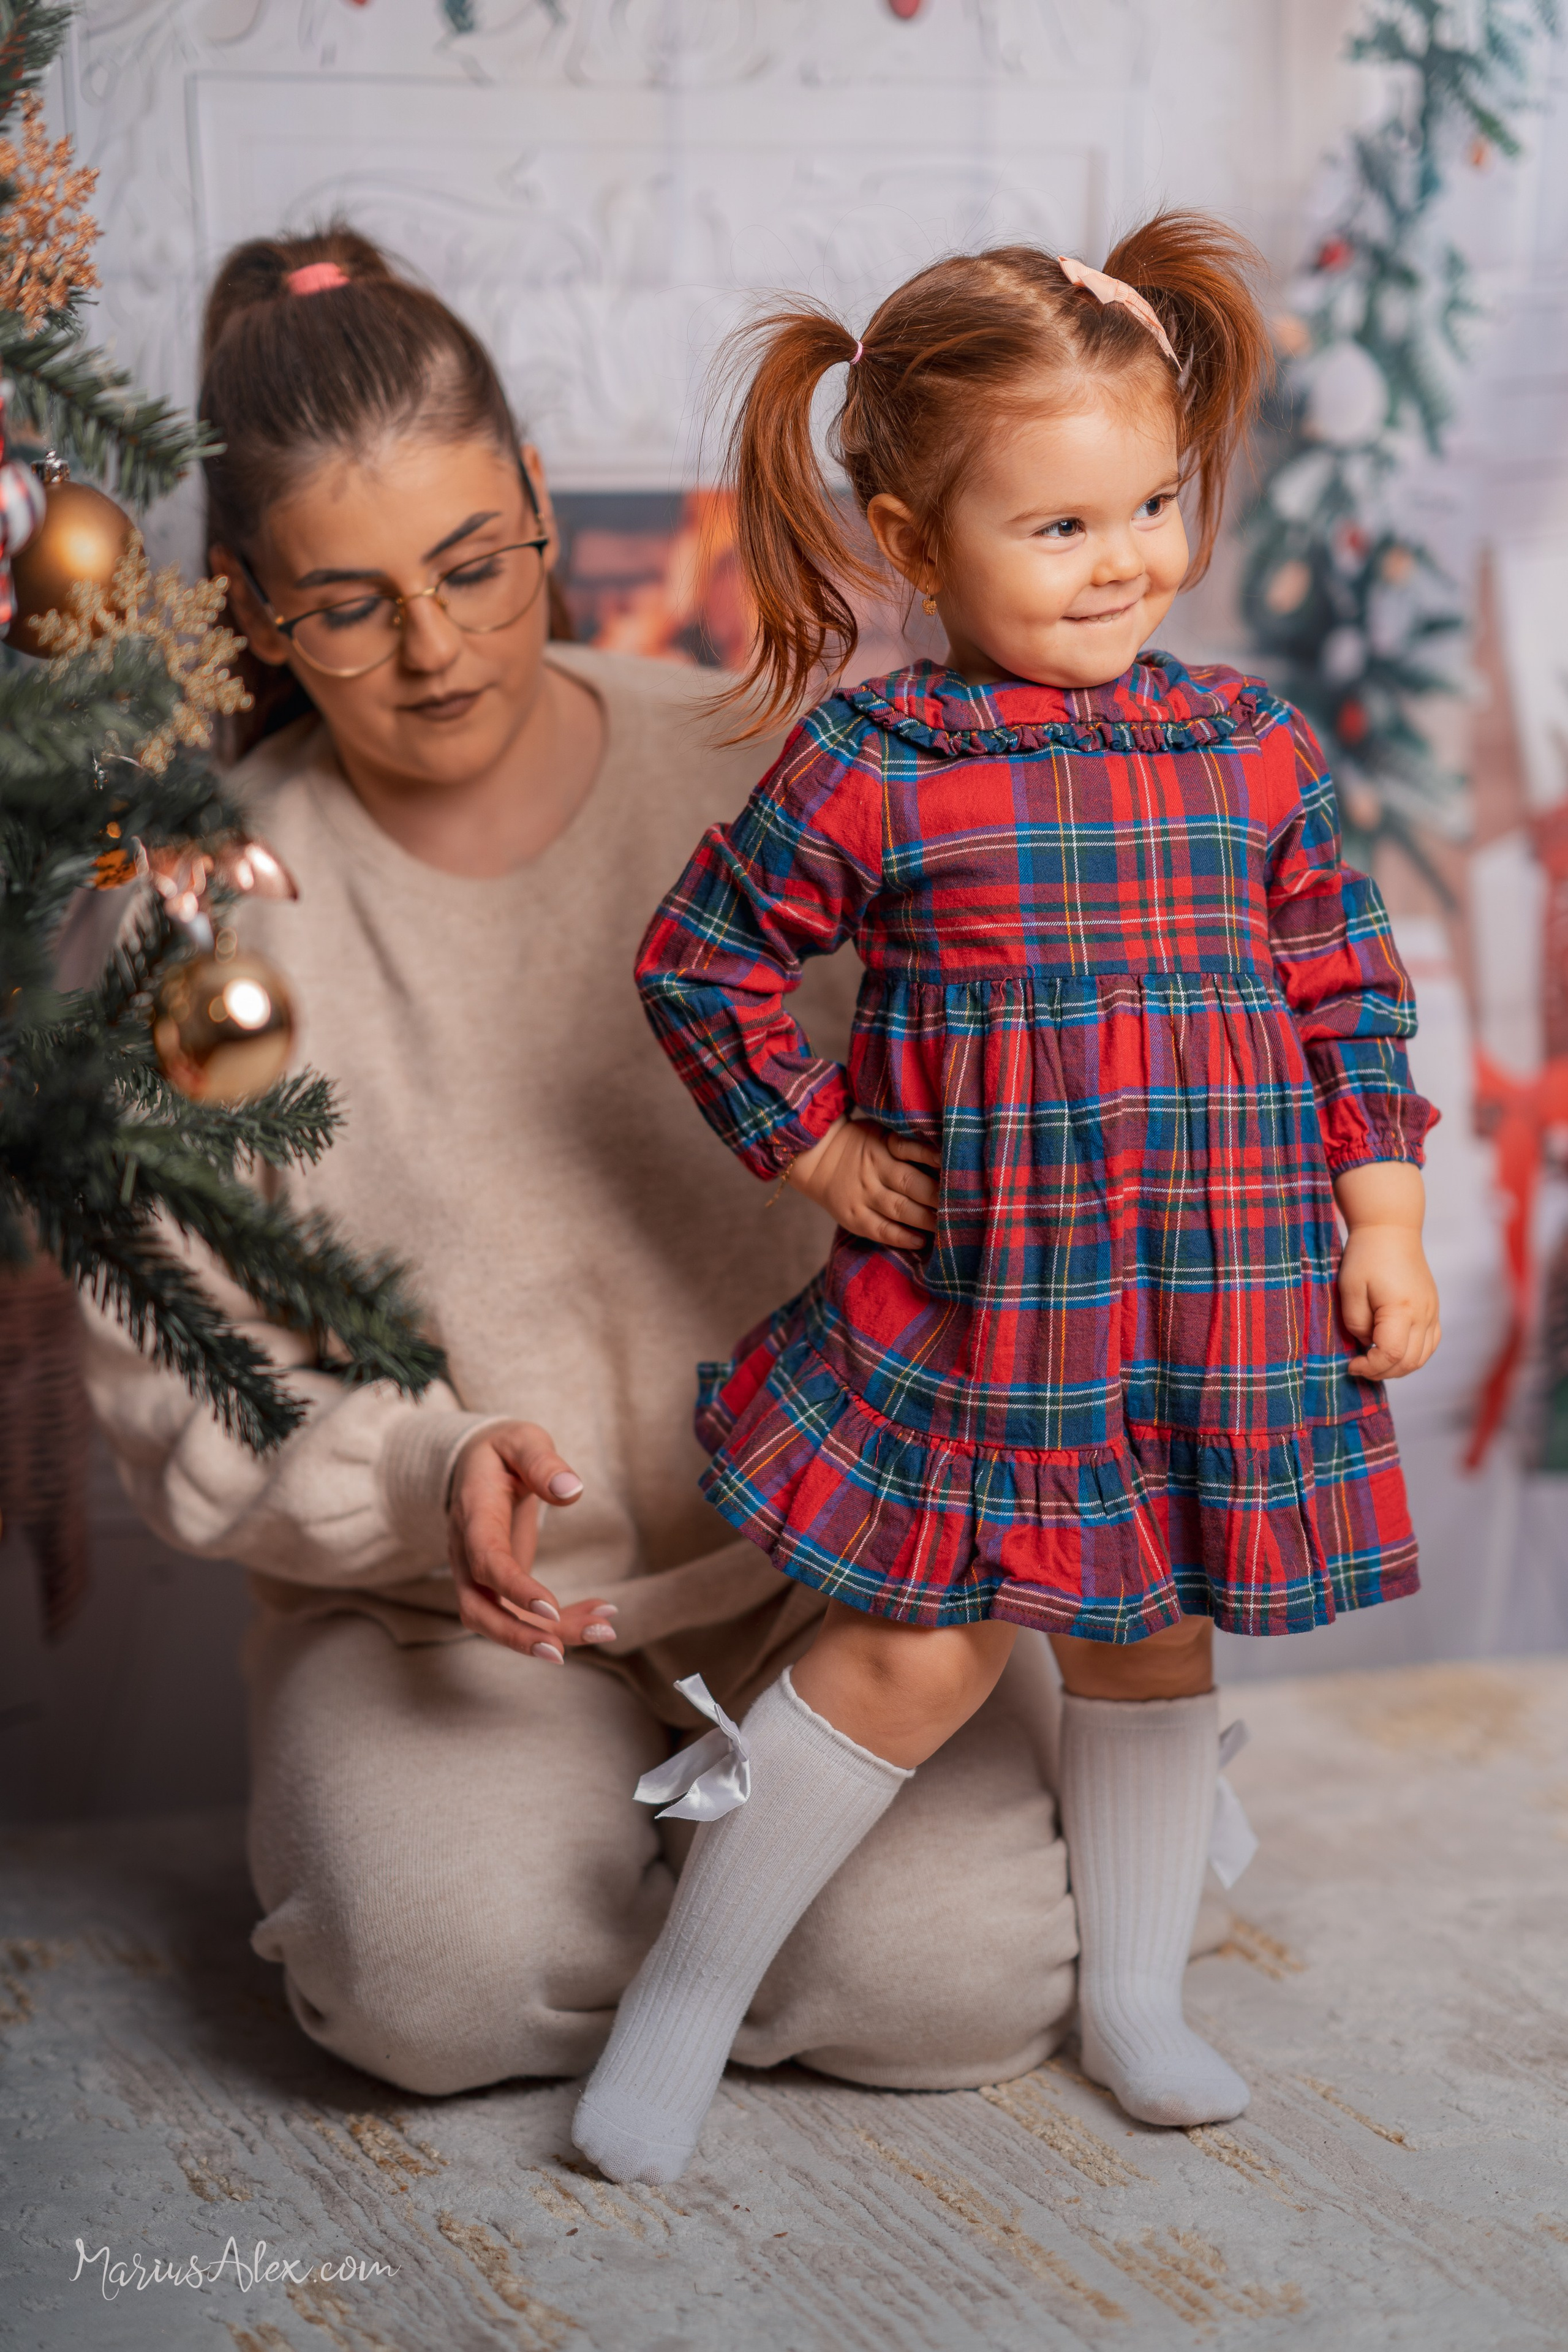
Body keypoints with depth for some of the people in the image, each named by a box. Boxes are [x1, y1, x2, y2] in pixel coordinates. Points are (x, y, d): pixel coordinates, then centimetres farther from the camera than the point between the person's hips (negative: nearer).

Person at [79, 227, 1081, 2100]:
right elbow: (185, 1394, -3)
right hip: (432, 1601, 0)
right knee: (450, 1990, -28)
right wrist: (430, 1478, -22)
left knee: (949, 1984, -22)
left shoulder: (771, 788, -4)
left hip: (821, 1544, 1)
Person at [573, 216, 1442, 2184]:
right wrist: (814, 1146, -2)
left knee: (1150, 1649, 16)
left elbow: (1351, 995, 9)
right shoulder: (869, 770, -9)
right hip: (970, 1311, -3)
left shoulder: (1256, 753, 2)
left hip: (1226, 1313, 4)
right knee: (917, 1655, -1)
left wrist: (1385, 1224, 4)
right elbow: (697, 961, 2)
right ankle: (685, 1990, 16)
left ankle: (1133, 1997, 35)